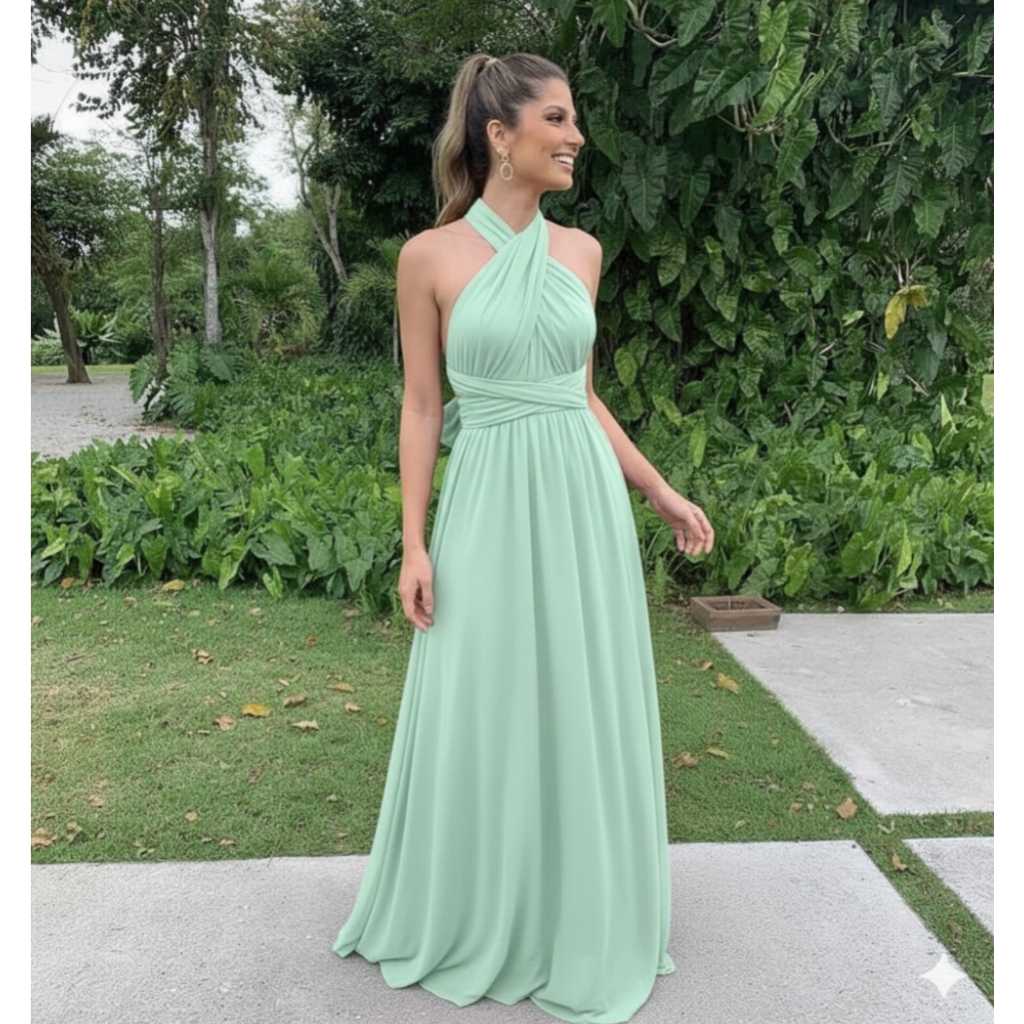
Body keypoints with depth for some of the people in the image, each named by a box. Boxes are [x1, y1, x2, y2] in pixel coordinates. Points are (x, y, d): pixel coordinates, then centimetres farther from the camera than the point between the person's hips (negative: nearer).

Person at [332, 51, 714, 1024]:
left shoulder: (580, 250, 6)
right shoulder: (430, 256, -4)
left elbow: (582, 394, 12)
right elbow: (422, 407, -2)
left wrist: (659, 491, 11)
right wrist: (414, 544, -6)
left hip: (583, 501, 4)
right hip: (490, 507, -3)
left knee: (584, 713, 11)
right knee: (480, 719, 7)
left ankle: (577, 925, 33)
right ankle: (465, 925, 32)